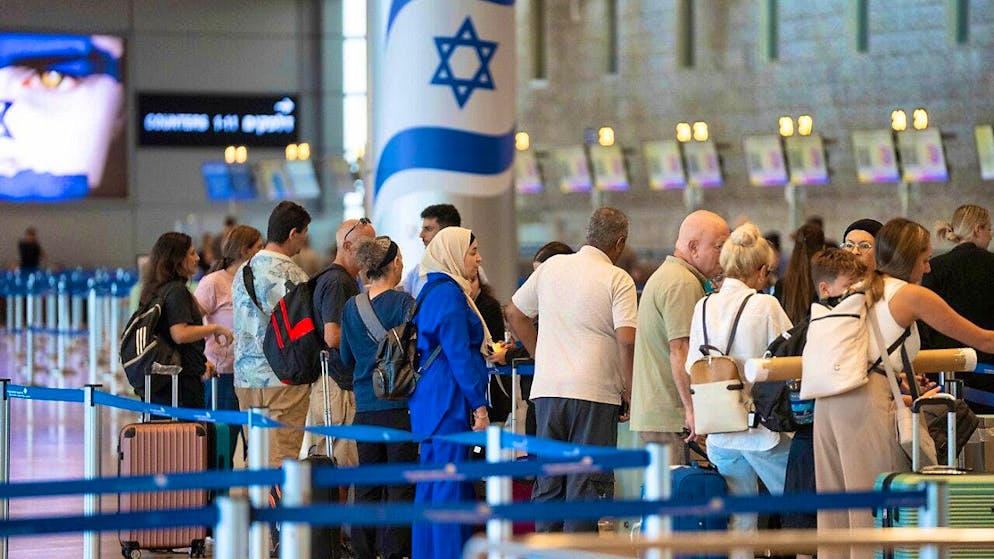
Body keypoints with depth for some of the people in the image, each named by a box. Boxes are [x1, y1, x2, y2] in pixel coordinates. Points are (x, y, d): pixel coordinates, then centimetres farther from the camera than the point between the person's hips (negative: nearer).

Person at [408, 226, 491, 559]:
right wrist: (479, 404, -17)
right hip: (450, 400, -10)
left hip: (429, 399, 10)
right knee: (450, 485, -8)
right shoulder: (449, 294, -14)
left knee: (432, 484, 12)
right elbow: (458, 354, -18)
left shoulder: (432, 291, 17)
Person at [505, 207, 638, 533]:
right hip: (593, 394, -5)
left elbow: (514, 313, 20)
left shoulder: (550, 267, 10)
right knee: (586, 484, -1)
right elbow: (627, 340, -15)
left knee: (549, 482, 13)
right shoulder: (618, 280, -6)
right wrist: (630, 395, -6)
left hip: (547, 389, 5)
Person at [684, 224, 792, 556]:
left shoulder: (704, 307, 3)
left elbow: (692, 368, 9)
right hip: (763, 426, -5)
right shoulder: (766, 306, -10)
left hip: (719, 430, 5)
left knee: (738, 520, 8)